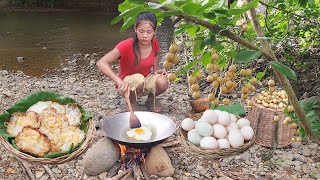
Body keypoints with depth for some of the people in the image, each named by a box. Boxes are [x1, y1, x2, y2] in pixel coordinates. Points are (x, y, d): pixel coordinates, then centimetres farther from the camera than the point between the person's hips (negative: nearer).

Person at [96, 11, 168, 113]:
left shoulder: (154, 43, -12)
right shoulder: (126, 45, -27)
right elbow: (101, 63, -35)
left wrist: (156, 71, -13)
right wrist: (119, 81, -50)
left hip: (147, 81, 4)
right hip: (128, 85, -3)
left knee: (162, 82, -28)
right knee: (138, 79, -37)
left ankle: (151, 99, 6)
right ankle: (132, 102, -5)